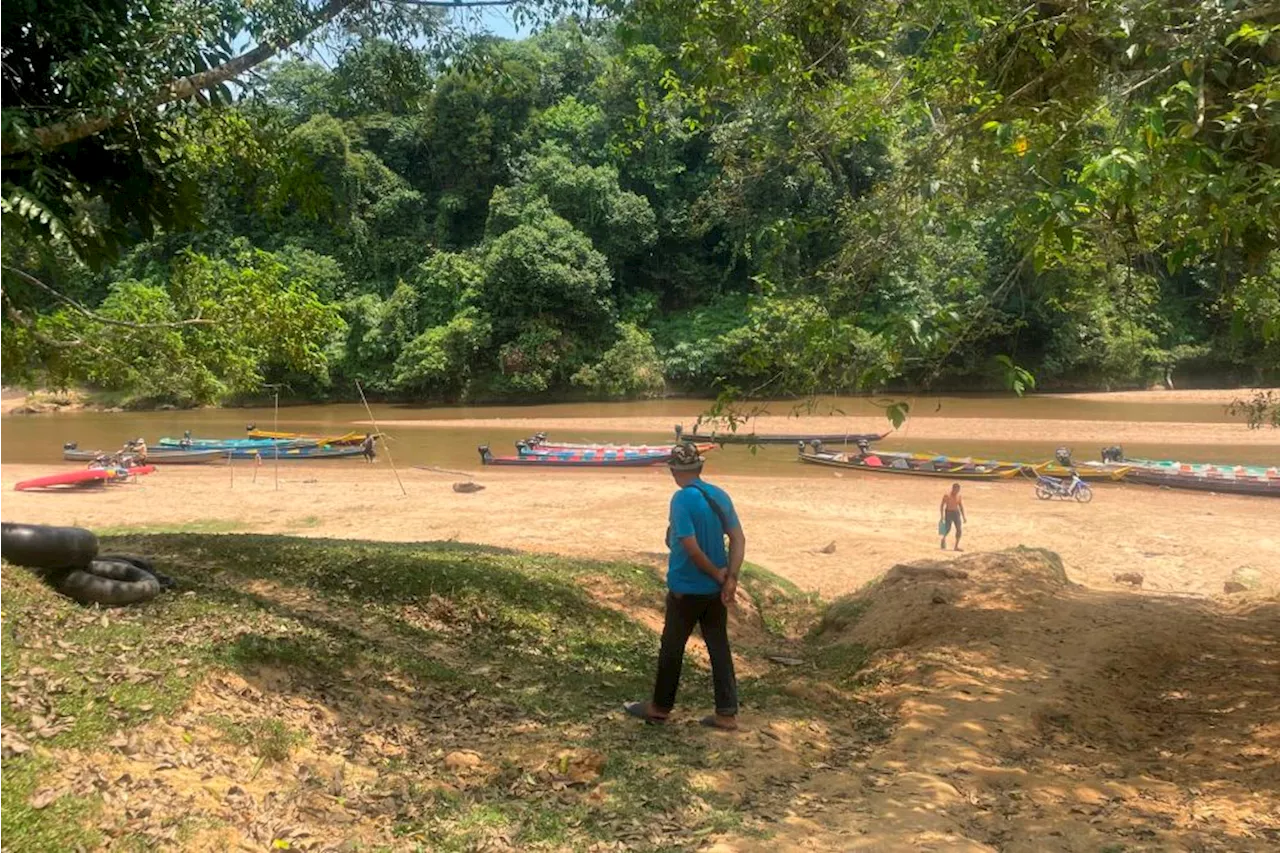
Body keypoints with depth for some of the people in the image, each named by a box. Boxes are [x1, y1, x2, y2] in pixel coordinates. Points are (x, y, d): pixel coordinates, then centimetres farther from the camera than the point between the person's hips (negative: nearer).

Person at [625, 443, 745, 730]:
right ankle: (727, 713, 16)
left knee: (672, 648, 10)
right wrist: (730, 578, -7)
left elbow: (691, 548, -22)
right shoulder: (720, 495, 2)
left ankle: (660, 707, 25)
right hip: (715, 590, 6)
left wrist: (717, 575, -10)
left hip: (686, 589, -6)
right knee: (719, 648, 12)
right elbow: (739, 539, -2)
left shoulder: (681, 499, -18)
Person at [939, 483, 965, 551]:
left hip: (956, 513, 5)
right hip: (948, 513, -5)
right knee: (948, 529, -11)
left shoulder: (959, 496, 5)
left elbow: (961, 506, 12)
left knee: (959, 530, -5)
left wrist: (963, 517, 7)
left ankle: (956, 546, 2)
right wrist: (942, 517, -16)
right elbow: (941, 506, -10)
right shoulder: (947, 495, -11)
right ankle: (943, 539, 20)